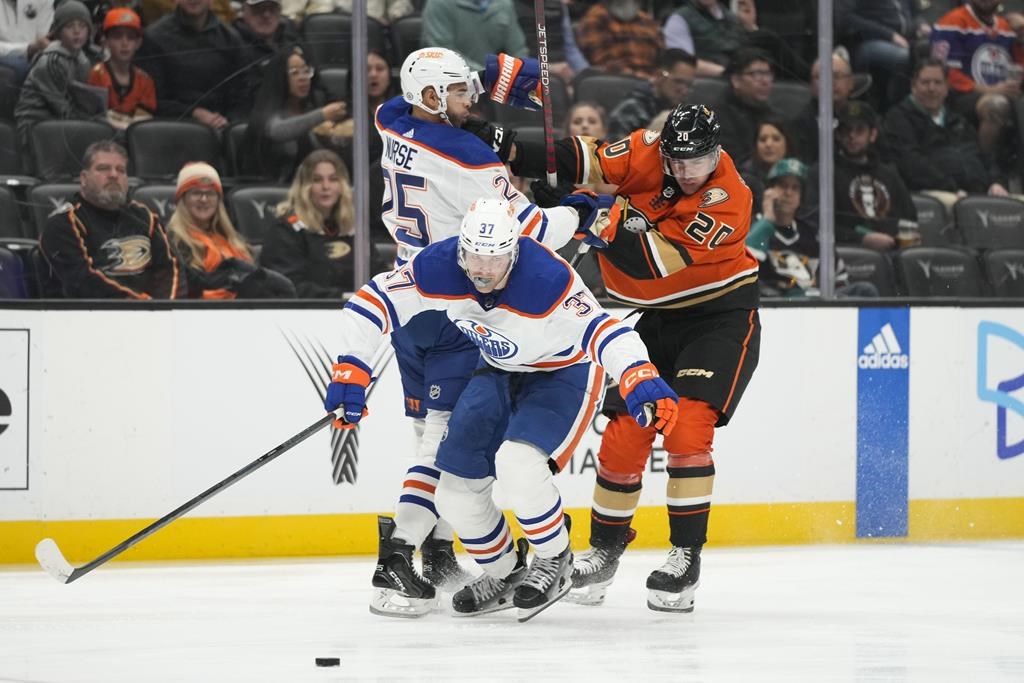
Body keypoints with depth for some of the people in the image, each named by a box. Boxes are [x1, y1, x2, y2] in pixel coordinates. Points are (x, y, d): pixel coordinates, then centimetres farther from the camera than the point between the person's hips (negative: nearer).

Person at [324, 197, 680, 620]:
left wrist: (641, 383, -58)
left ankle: (555, 561, -4)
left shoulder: (548, 280, -37)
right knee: (455, 489, 1)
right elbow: (372, 303, -15)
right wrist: (350, 373, -21)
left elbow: (604, 332, -41)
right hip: (500, 372, 6)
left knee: (517, 463, -30)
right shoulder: (437, 269, -24)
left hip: (564, 374, -6)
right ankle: (504, 575, 27)